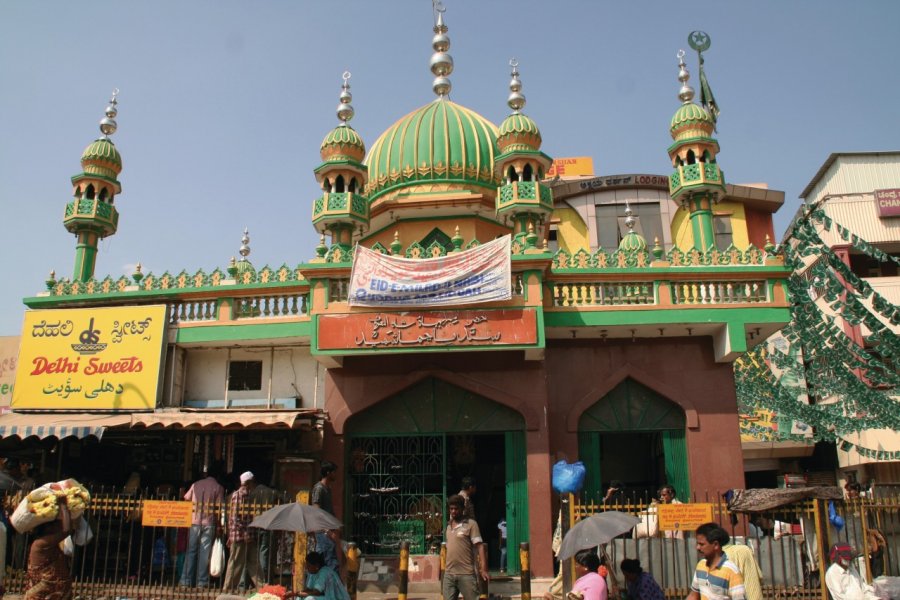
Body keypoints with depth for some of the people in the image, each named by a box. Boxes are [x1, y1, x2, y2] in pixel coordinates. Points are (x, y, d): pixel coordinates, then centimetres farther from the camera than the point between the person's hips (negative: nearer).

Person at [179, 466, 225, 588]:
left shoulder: (196, 485, 7)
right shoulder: (218, 488, -1)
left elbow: (186, 499, 11)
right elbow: (220, 507, -5)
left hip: (195, 522, 2)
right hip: (209, 523, -2)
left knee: (191, 551, 8)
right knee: (205, 553, 2)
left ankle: (186, 580, 8)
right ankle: (202, 581, 3)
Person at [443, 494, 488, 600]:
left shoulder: (471, 524, -4)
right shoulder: (448, 525, 13)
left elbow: (479, 546, -10)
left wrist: (483, 569, -18)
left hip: (466, 573, -5)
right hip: (449, 574, 6)